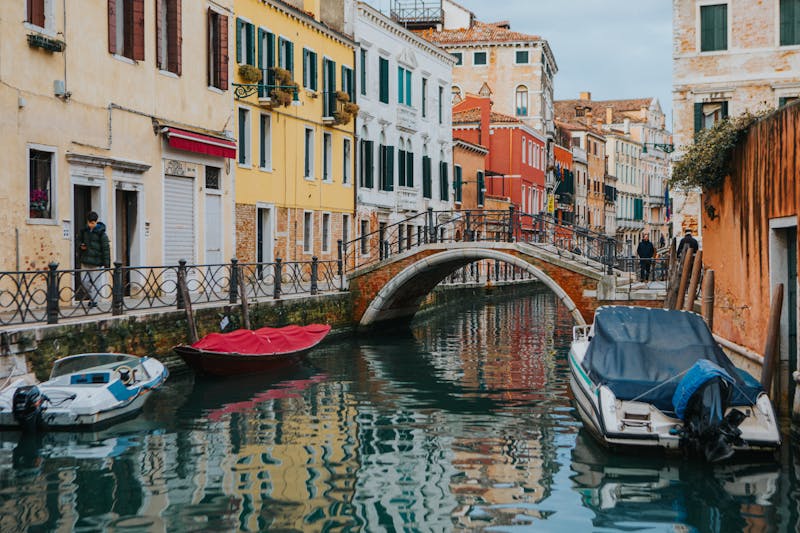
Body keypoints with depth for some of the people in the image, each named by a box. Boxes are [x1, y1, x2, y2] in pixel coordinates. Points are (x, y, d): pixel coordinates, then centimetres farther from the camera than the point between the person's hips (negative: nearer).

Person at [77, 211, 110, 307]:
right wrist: (81, 246, -3)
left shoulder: (101, 233, -8)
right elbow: (79, 240, 22)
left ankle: (94, 300, 8)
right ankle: (92, 297, 23)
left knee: (95, 282, -1)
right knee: (84, 281, 4)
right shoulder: (84, 231, 6)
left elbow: (106, 248, -8)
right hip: (85, 260, 5)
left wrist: (107, 263, -11)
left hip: (96, 261, -5)